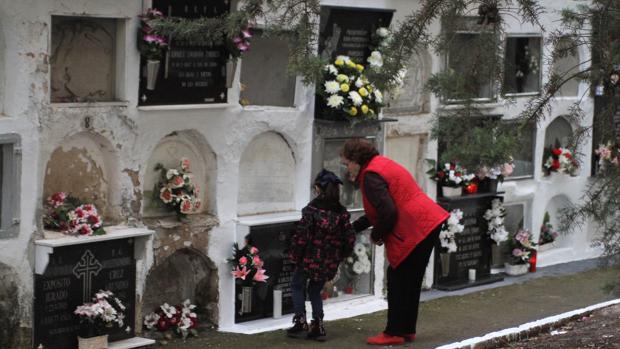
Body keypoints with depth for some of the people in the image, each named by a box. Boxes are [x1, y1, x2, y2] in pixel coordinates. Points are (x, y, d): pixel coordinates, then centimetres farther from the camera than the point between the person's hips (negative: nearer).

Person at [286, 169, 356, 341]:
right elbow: (350, 239, 0)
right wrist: (340, 256, 13)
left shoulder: (312, 209, -13)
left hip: (309, 259, -4)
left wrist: (295, 256, -4)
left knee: (298, 286, 17)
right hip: (330, 263, 4)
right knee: (315, 290, 20)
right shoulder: (342, 213, -1)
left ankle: (300, 322, 7)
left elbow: (301, 236, -16)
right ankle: (318, 326, 11)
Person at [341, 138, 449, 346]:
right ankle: (407, 330, 24)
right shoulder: (380, 164, 19)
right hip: (430, 223, 10)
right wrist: (354, 227, 22)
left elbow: (388, 213, -22)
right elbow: (379, 210, 25)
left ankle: (394, 333, 5)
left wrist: (377, 235, -5)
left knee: (398, 282, 0)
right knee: (411, 282, 17)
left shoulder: (371, 176, -14)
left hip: (415, 231, -10)